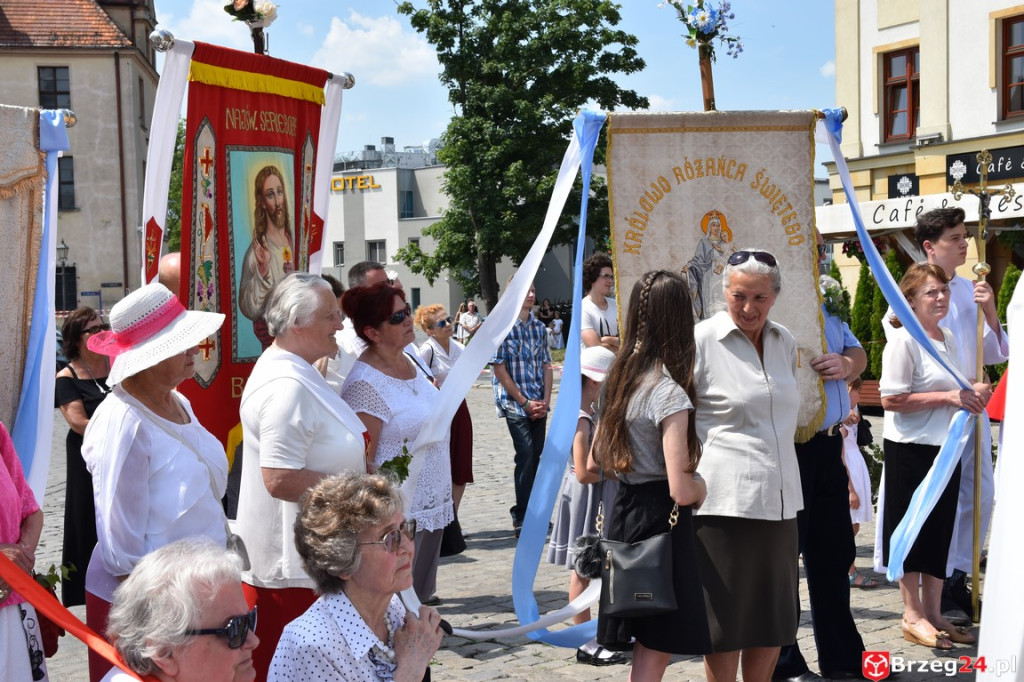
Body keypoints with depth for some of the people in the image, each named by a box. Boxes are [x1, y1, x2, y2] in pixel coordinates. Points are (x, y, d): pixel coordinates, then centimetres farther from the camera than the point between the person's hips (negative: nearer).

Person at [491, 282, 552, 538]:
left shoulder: (539, 327, 10)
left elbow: (546, 365, 12)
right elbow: (499, 368, -10)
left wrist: (546, 400, -1)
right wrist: (525, 402, -11)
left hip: (538, 404, 6)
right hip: (513, 402, -6)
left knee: (537, 456, 8)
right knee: (526, 454, -14)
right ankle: (521, 518, -8)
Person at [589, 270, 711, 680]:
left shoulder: (620, 378, 4)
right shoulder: (670, 394, -19)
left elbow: (595, 462, 14)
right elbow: (682, 490, -23)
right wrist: (703, 486, -3)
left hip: (624, 512, 8)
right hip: (661, 523, -8)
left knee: (645, 646, 18)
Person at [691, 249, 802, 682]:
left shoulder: (785, 342, 11)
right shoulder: (701, 341, -7)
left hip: (779, 498, 6)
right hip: (725, 499, -6)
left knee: (776, 619, 12)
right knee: (728, 620, 1)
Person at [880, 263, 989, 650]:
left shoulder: (950, 339, 12)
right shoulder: (903, 340, -13)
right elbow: (890, 399, -20)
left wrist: (973, 393, 2)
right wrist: (949, 397, -20)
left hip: (945, 448, 8)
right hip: (911, 449, -8)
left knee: (940, 531, 12)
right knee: (913, 530, 1)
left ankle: (933, 613, 22)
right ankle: (912, 616, 12)